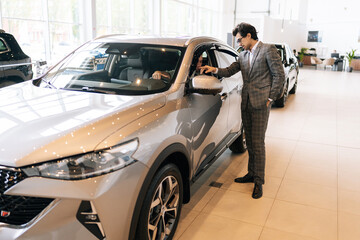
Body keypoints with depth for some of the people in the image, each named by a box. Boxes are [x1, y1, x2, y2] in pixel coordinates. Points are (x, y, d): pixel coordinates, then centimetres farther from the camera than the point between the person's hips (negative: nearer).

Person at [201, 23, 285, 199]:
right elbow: (230, 71, 13)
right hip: (246, 103, 7)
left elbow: (279, 75, -7)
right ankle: (251, 174, 27)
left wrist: (270, 98, -8)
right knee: (249, 142, 14)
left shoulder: (268, 50, -5)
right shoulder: (243, 55, 15)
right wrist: (215, 70, -5)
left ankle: (258, 181, 6)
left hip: (260, 104, -7)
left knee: (257, 143, -4)